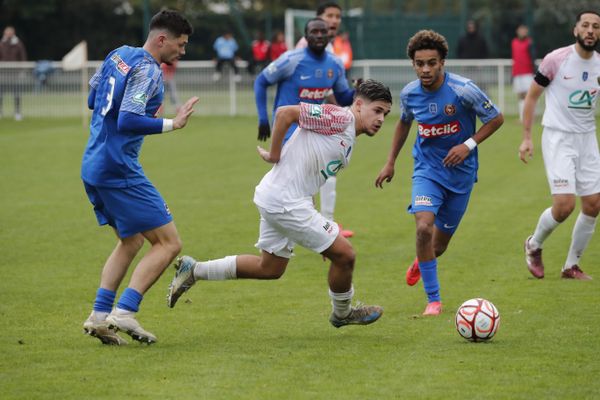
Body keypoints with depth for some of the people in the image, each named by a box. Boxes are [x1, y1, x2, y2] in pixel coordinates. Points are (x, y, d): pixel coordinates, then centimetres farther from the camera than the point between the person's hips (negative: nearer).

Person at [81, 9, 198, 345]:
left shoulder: (119, 55, 12)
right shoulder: (148, 70, -15)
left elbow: (93, 100, 24)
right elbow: (128, 121, -24)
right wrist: (172, 124, -18)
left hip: (93, 166, 10)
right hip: (119, 171, -10)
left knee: (131, 241, 22)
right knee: (169, 243, -5)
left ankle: (100, 315, 12)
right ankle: (125, 312, -13)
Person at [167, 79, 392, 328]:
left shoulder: (349, 140, 16)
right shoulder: (340, 117, -15)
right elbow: (285, 112, -21)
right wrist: (274, 156, -14)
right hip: (285, 201, -11)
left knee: (269, 269, 21)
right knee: (344, 254, -3)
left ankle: (193, 271, 26)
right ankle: (342, 313, 21)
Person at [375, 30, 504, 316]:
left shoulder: (463, 90, -19)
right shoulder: (409, 94, -7)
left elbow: (496, 119, -6)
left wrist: (469, 145, -18)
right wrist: (390, 162, 17)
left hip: (460, 171, -1)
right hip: (427, 168, 1)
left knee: (441, 240, 10)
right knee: (424, 226, -22)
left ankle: (421, 263, 49)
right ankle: (433, 300, -11)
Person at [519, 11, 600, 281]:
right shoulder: (556, 60, -11)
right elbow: (532, 96, -2)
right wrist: (526, 137, -6)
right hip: (558, 137, -5)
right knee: (565, 205, -16)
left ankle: (571, 266, 17)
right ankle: (534, 246, 13)